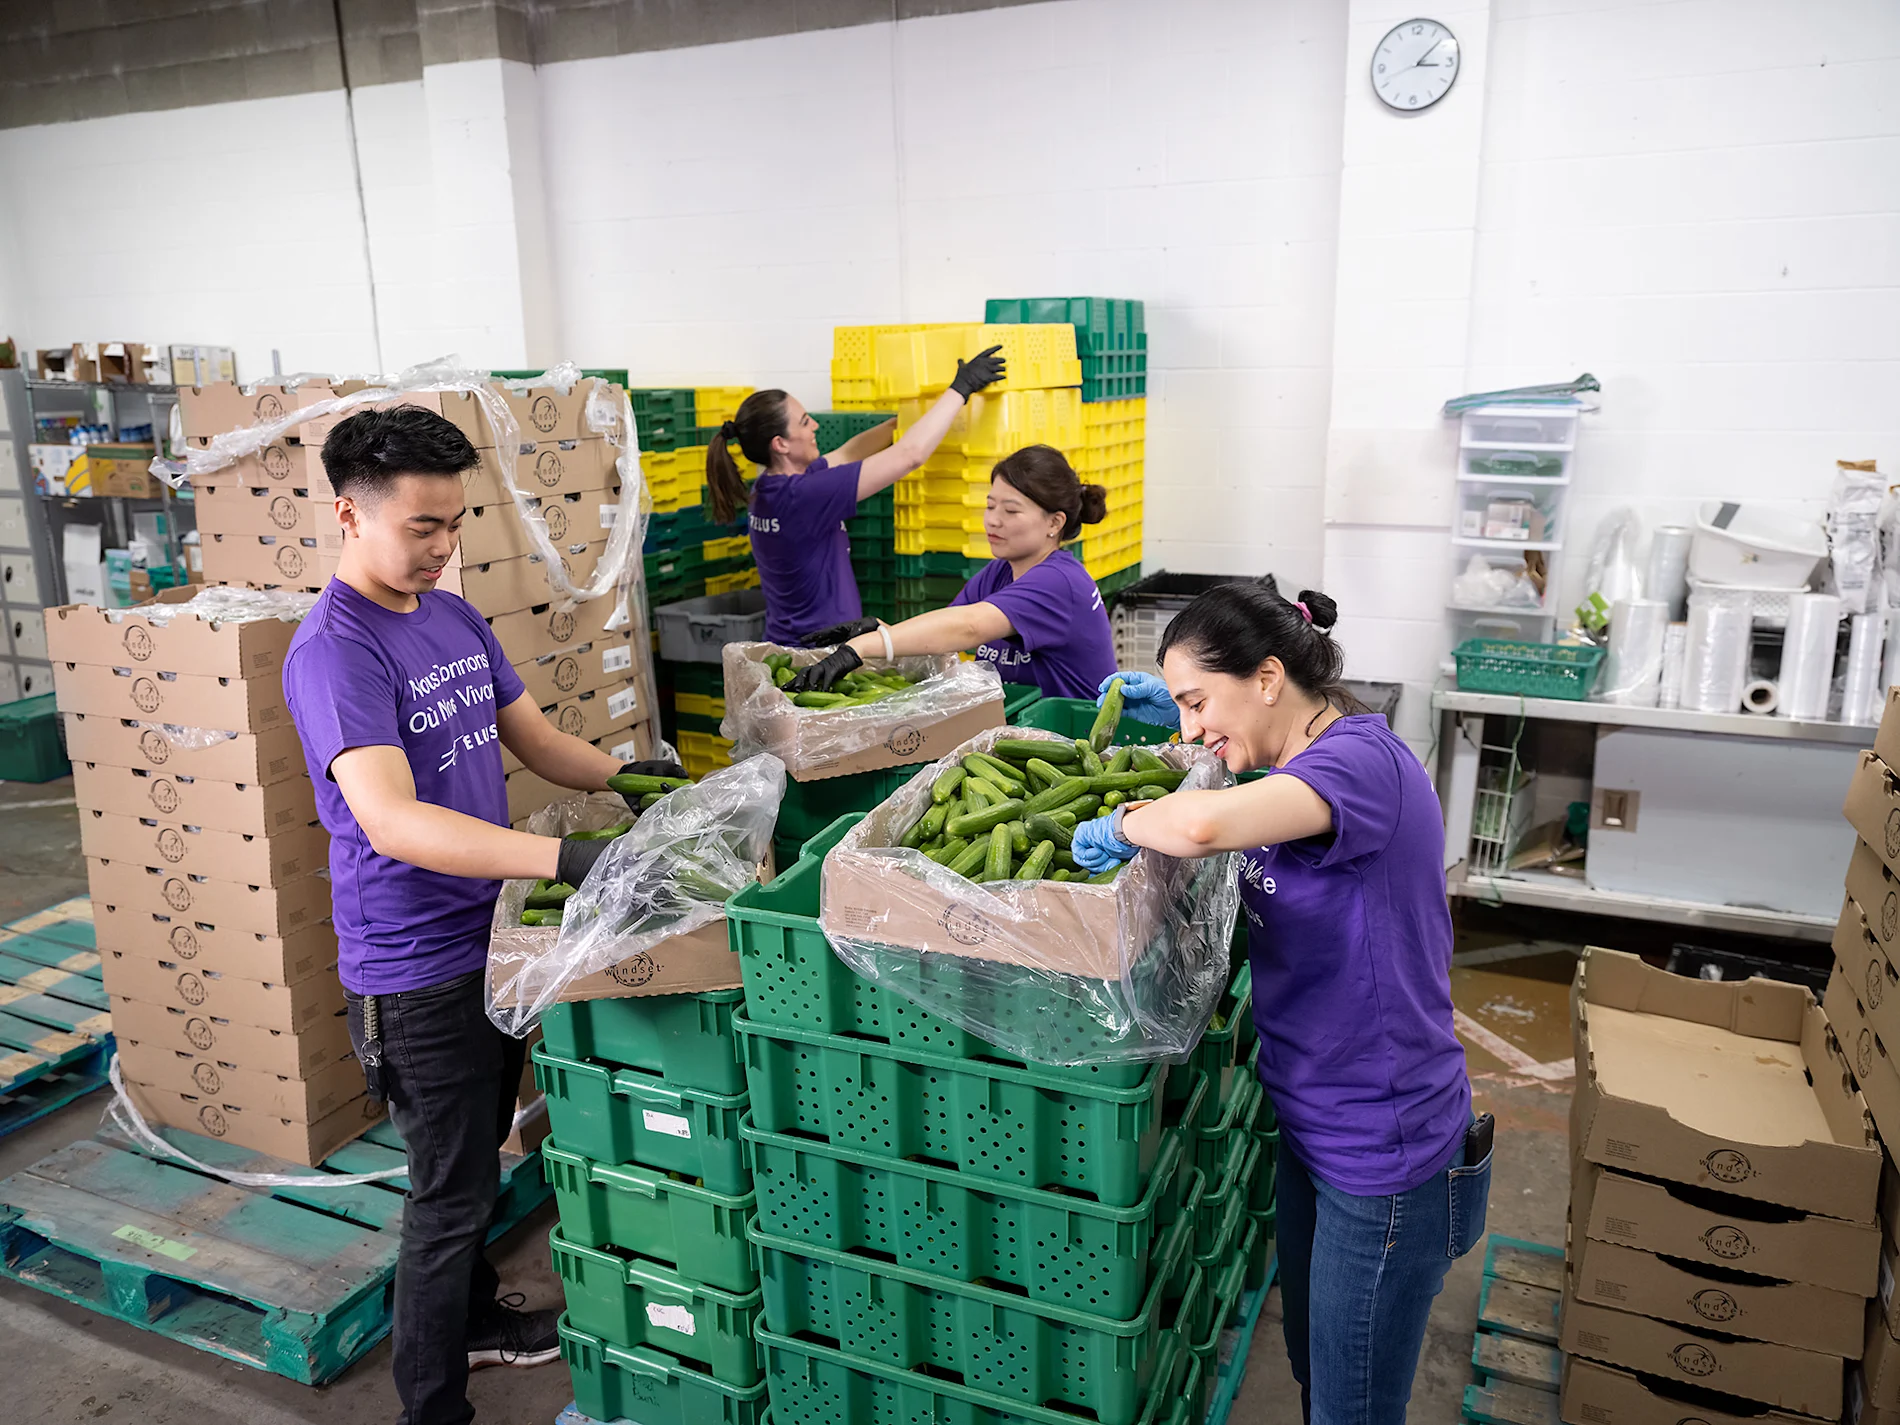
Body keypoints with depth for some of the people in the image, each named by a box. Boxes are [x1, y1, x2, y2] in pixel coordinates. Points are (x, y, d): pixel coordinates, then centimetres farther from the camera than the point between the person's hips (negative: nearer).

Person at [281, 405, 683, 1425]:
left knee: (475, 1163, 25)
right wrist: (566, 860, -43)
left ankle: (473, 1317, 47)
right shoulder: (334, 651, -22)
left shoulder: (455, 618, 5)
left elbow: (536, 741, 12)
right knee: (451, 1195, 6)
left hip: (490, 937, 8)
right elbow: (392, 822, -34)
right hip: (416, 968, -8)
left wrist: (634, 777, -5)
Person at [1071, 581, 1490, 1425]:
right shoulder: (1303, 764, 2)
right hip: (1315, 1127, 9)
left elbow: (1200, 826, -45)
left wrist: (1118, 825, -24)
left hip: (1385, 1163, -9)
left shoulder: (1363, 761, -25)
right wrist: (1183, 709, 11)